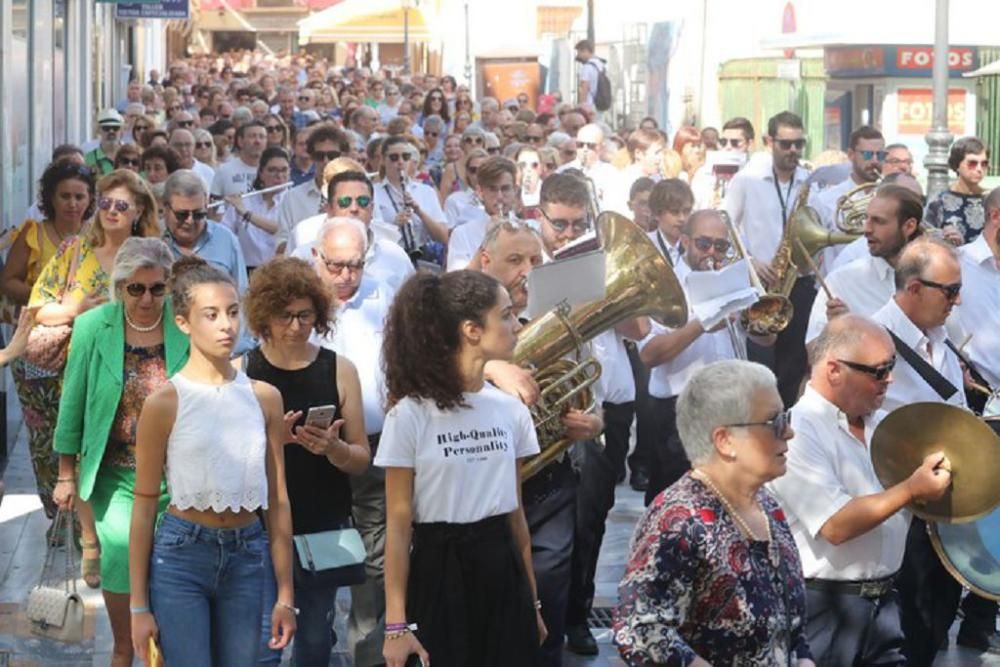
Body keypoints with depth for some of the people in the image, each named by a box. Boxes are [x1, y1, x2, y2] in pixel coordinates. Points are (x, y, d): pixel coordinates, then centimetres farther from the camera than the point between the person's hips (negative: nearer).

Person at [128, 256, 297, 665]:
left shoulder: (264, 397, 4)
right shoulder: (165, 402, -6)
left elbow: (277, 500, 7)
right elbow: (144, 506, -3)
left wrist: (285, 594, 6)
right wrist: (139, 605, -5)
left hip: (245, 557, 4)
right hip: (181, 555, -3)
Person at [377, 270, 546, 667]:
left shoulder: (510, 410, 6)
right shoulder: (411, 414, -9)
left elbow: (515, 512, 12)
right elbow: (398, 524, -9)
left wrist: (531, 601, 12)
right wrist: (396, 623, -12)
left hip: (501, 572, 5)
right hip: (440, 573, -5)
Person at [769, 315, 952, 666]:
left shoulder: (883, 423, 9)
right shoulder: (798, 433, -15)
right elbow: (835, 526, -24)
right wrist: (911, 489, -20)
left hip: (884, 600, 7)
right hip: (824, 607, -7)